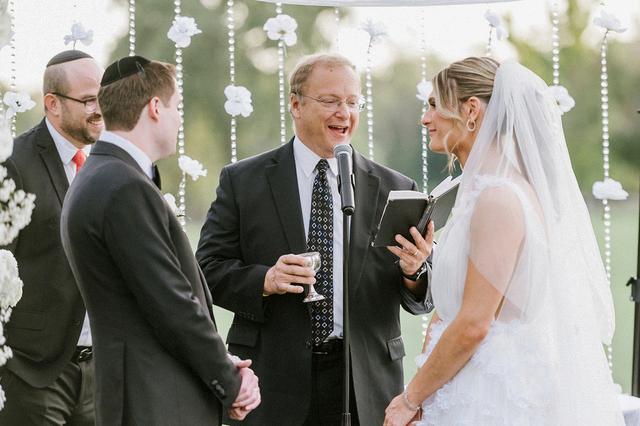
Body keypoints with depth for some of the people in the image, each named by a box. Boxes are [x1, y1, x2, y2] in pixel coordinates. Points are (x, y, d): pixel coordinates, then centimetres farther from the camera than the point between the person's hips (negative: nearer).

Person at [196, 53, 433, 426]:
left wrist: (414, 271, -17)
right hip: (274, 384, -1)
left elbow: (422, 299, 5)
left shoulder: (394, 190, 6)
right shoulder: (243, 181, 3)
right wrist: (263, 280, -18)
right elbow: (208, 268, -1)